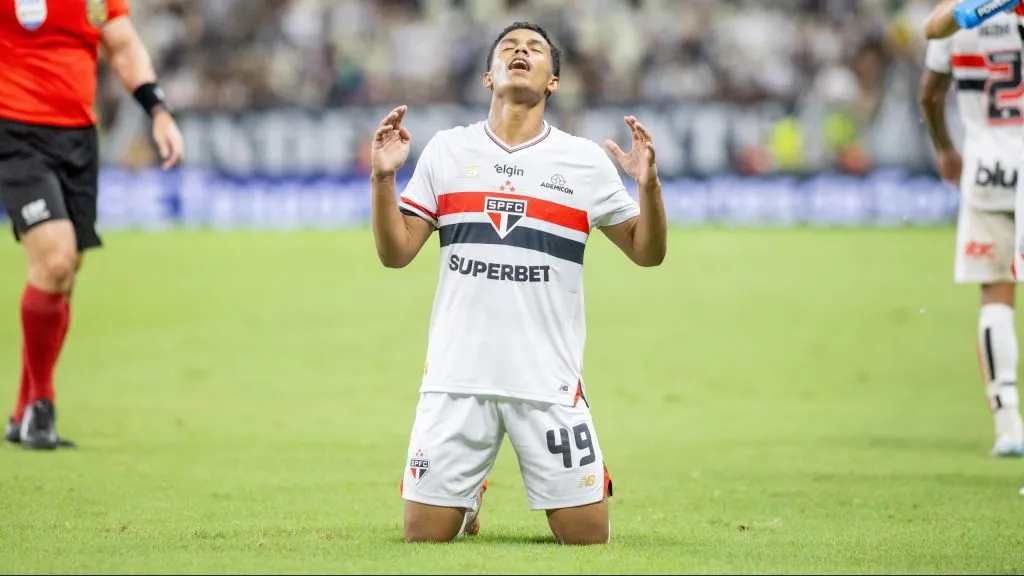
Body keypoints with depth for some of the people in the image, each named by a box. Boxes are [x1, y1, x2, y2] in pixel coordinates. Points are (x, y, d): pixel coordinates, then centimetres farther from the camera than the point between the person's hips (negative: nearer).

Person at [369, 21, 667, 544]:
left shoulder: (586, 161, 4)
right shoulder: (446, 151, 7)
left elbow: (647, 252, 7)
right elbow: (395, 253, 7)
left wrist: (648, 185, -10)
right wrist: (383, 178, -7)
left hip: (550, 382, 0)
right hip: (457, 377, 1)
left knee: (589, 536, -3)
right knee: (424, 536, -2)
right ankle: (467, 502, 32)